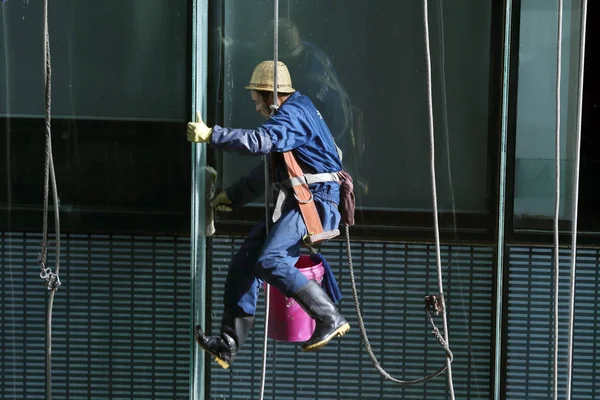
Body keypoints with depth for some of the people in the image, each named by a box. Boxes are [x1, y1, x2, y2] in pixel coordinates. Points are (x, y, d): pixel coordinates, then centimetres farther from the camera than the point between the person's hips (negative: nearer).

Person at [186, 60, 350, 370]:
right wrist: (234, 196, 30)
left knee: (270, 261, -26)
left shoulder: (292, 114, -9)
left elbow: (261, 141, -29)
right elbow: (270, 170, 32)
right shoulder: (292, 115, 24)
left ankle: (330, 320, -22)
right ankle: (228, 344, 6)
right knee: (244, 262, 5)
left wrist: (211, 135, -28)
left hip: (314, 201, -11)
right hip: (299, 201, 11)